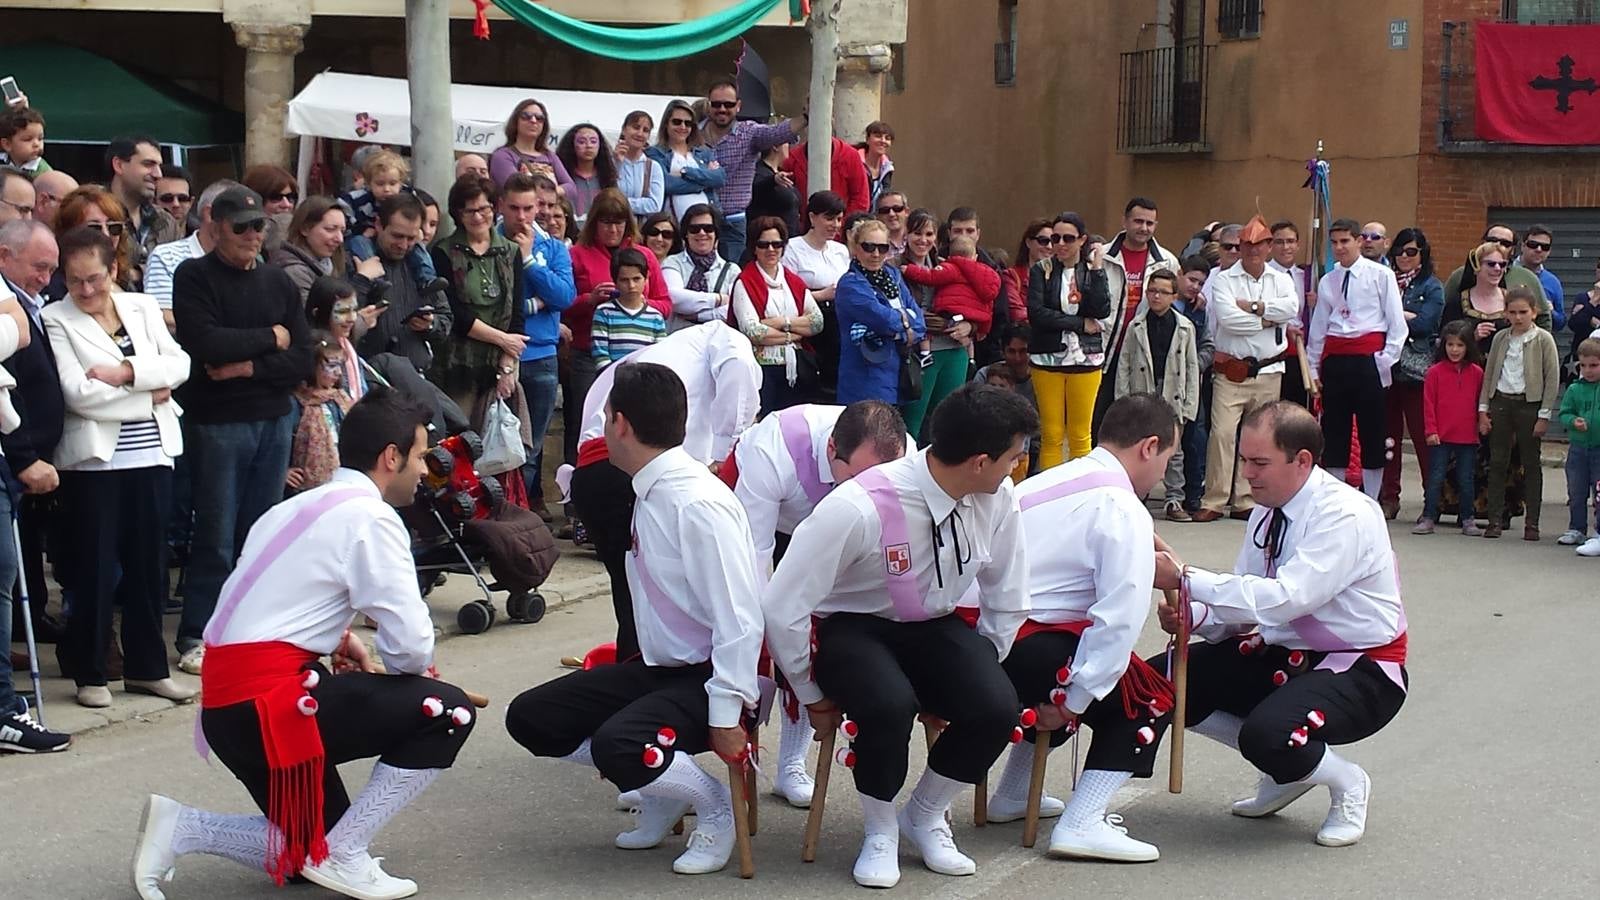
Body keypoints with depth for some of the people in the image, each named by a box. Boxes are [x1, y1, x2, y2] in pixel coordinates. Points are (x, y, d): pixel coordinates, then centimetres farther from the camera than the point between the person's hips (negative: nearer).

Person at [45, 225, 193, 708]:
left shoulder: (141, 306, 10)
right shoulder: (55, 320, -3)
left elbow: (179, 364, 0)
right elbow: (77, 392, -14)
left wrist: (126, 371, -15)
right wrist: (149, 393, -10)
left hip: (151, 456, 4)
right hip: (94, 460, -4)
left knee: (148, 564, 10)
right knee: (94, 569, 2)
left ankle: (147, 666, 20)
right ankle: (89, 673, 13)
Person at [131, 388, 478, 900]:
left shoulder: (302, 507, 18)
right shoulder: (370, 517, -11)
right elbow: (411, 646, -15)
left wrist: (338, 639, 9)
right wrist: (386, 673, 7)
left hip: (227, 702, 10)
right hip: (266, 701, -9)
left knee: (308, 854, 20)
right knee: (448, 713, -5)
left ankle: (179, 829, 8)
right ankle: (343, 855, -3)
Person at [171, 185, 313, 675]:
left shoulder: (278, 282, 11)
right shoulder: (194, 277, -2)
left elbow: (301, 359, 3)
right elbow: (207, 344, -18)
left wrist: (248, 366, -12)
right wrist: (269, 337, -7)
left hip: (274, 421, 5)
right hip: (217, 423, -4)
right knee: (216, 537, -3)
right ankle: (195, 637, 6)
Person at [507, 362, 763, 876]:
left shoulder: (697, 503, -22)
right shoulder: (652, 492, 5)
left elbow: (738, 618, -23)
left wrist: (725, 715, -23)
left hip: (710, 678, -9)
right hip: (661, 666, 9)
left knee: (619, 746, -33)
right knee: (528, 718, 3)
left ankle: (715, 806, -3)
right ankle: (663, 785, 13)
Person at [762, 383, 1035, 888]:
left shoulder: (999, 499, -13)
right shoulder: (858, 509, -30)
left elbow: (1007, 603, 5)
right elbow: (781, 609, -22)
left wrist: (977, 672, 4)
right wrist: (813, 698, -10)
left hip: (935, 627, 5)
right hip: (851, 628, -4)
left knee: (995, 709, -23)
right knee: (889, 707, -35)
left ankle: (925, 817, 7)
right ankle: (880, 832, -3)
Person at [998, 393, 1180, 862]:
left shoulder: (1054, 480, 18)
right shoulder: (1127, 515, -7)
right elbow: (1120, 621, -15)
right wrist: (1069, 704, -11)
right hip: (1025, 647, -9)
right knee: (1150, 699, 7)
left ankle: (1012, 796, 38)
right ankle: (1081, 825, -3)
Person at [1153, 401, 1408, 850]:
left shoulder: (1346, 516, -22)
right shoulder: (1268, 510, 3)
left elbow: (1283, 600, -33)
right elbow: (1245, 602, 7)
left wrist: (1185, 579, -33)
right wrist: (1191, 615, -15)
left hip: (1359, 672, -8)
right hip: (1282, 655, 9)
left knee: (1266, 734, -36)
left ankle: (1346, 782, 0)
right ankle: (1288, 767, 11)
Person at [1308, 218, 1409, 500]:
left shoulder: (1381, 275, 2)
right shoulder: (1327, 281, 14)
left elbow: (1397, 322, -1)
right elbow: (1318, 327, 15)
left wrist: (1386, 360, -8)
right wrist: (1314, 368, 11)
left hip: (1368, 359, -4)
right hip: (1335, 360, 4)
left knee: (1372, 433, -1)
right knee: (1333, 432, 7)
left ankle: (1371, 502, 6)